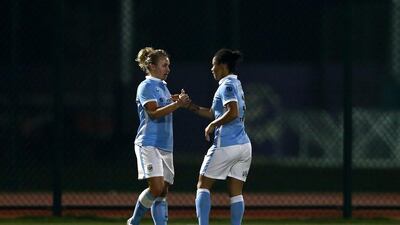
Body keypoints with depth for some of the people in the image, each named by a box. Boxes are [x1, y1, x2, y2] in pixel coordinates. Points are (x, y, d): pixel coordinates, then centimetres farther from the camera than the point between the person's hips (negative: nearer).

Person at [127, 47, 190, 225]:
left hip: (165, 146, 9)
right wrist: (177, 104, -23)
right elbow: (154, 113, -18)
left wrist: (178, 101, 12)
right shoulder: (146, 87, -6)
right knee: (156, 187, -18)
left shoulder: (163, 87, 18)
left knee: (163, 192, 3)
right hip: (149, 144, -9)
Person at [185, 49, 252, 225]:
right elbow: (216, 113, 23)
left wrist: (213, 124, -10)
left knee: (203, 185, 2)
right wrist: (191, 106, 19)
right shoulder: (236, 84, 18)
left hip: (225, 145, -8)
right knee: (236, 192, 6)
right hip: (244, 145, 8)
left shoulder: (226, 86, -8)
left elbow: (232, 113, -22)